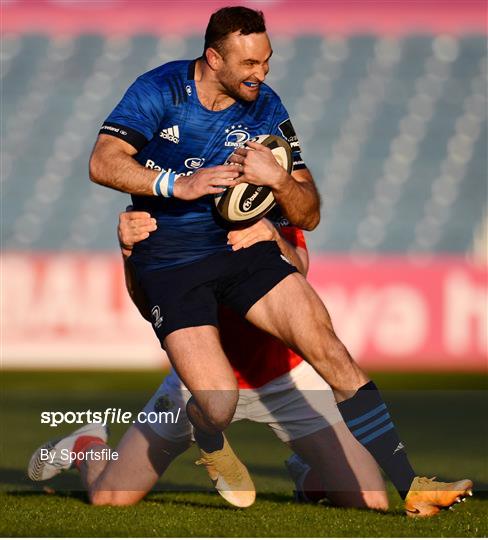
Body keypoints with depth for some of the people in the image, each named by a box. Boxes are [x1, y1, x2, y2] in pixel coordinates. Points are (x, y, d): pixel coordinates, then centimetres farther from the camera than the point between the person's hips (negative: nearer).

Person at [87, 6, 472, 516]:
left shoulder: (265, 108, 2)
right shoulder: (162, 90, -7)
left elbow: (308, 216, 4)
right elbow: (103, 163, -15)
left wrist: (278, 178, -17)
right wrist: (178, 184, -26)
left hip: (241, 245, 4)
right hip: (168, 259, -3)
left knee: (330, 350, -16)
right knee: (219, 405, -19)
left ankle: (410, 487, -13)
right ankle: (211, 446, 21)